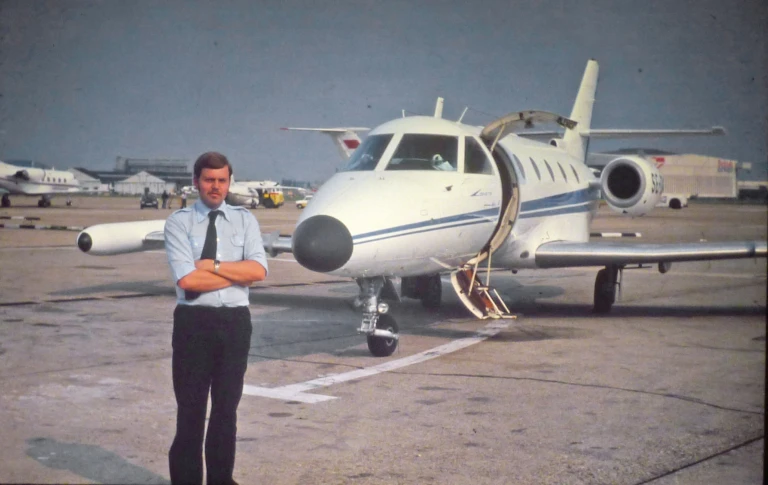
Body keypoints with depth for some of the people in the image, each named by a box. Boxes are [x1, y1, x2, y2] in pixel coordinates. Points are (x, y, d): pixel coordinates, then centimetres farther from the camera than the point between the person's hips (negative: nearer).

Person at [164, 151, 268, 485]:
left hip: (235, 321, 3)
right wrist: (237, 274, -10)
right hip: (194, 321, -3)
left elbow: (258, 270, -7)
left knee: (227, 406, 13)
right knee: (191, 408, 5)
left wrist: (214, 266, -13)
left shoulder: (245, 220, 7)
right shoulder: (179, 222, -2)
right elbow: (187, 280, -16)